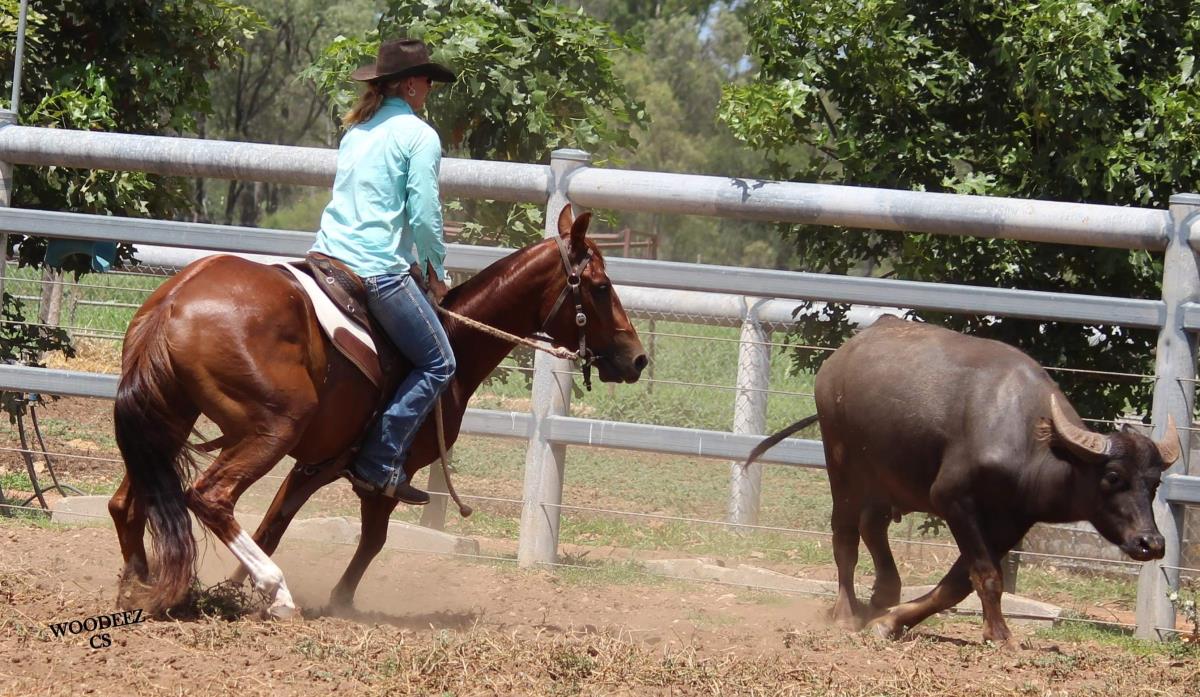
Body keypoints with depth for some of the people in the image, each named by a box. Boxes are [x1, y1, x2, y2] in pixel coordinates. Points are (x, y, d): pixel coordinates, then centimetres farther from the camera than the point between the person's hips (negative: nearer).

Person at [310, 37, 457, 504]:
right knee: (438, 364, 3)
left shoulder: (356, 131, 18)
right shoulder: (419, 135, -6)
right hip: (379, 269, -8)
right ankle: (380, 464, -6)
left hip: (327, 256, 8)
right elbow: (424, 215, -11)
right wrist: (436, 271, 7)